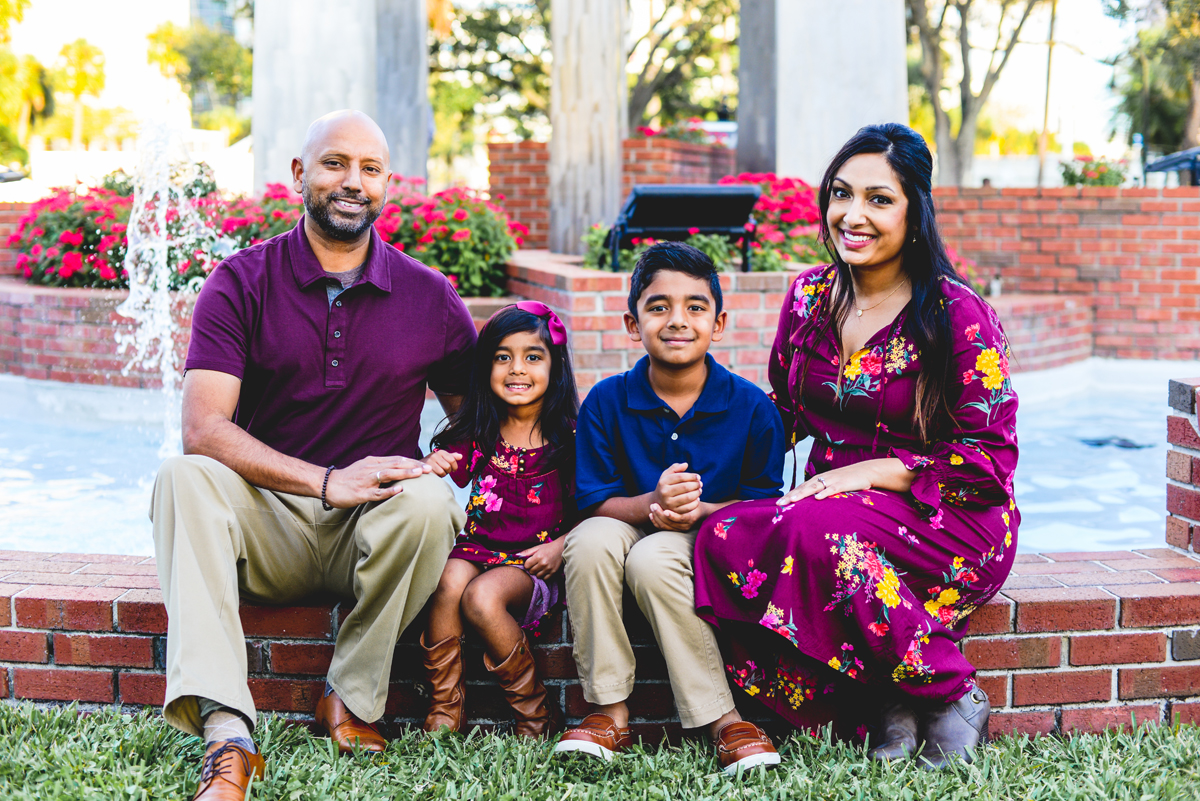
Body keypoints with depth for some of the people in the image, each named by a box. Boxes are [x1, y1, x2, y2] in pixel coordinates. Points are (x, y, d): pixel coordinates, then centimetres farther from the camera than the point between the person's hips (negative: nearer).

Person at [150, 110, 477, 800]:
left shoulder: (431, 298, 3)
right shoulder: (241, 282, -1)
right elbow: (204, 430, -13)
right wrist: (326, 480, -25)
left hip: (374, 533, 0)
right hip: (267, 523, 0)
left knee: (428, 499, -32)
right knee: (184, 478, -29)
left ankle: (352, 697, -12)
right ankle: (227, 736, -41)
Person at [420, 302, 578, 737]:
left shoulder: (570, 438, 0)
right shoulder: (475, 435, 7)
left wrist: (560, 547, -15)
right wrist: (431, 468, -22)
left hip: (537, 562, -3)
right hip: (478, 548, 3)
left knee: (482, 597, -31)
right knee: (450, 582, -30)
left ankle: (536, 715, -10)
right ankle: (444, 711, -19)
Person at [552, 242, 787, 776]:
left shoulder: (752, 407, -4)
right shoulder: (606, 402, -2)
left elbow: (765, 504, -4)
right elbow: (592, 501, -5)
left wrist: (700, 510, -23)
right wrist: (652, 503, -26)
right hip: (631, 528, 2)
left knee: (652, 558, -35)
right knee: (590, 539, -32)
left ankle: (721, 719, -24)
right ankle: (610, 710, -20)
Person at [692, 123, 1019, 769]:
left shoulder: (957, 315, -9)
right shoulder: (809, 296, 7)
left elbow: (988, 459, -11)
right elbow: (783, 413, 20)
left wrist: (871, 472, -19)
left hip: (952, 522, -5)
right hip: (830, 500, 6)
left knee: (819, 530, -36)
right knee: (724, 539, -25)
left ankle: (949, 693, -15)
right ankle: (887, 704, -17)